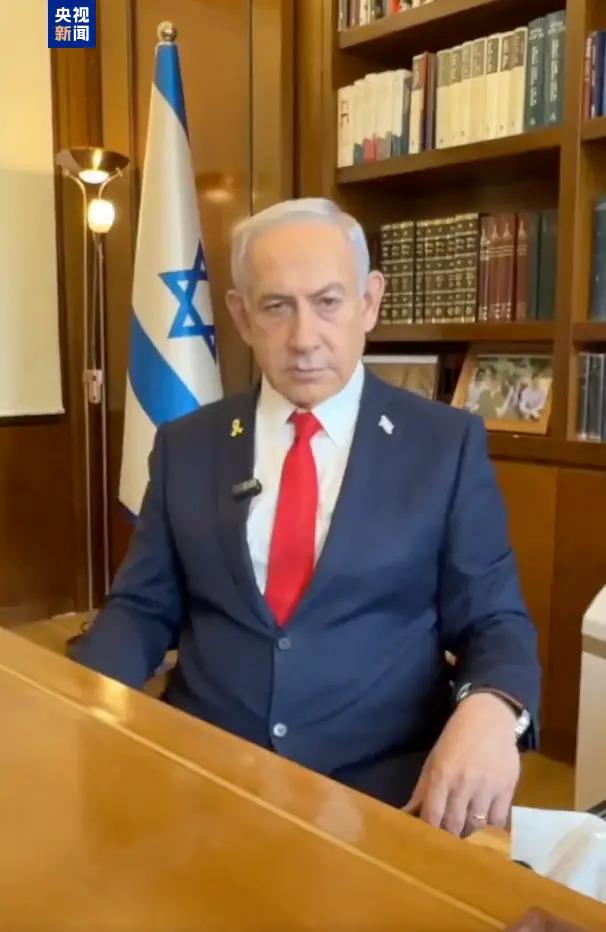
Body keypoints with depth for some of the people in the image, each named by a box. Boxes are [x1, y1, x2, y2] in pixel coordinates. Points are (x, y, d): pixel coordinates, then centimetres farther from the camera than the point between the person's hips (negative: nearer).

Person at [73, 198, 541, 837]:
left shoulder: (447, 444, 0)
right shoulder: (186, 446, 7)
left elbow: (494, 619, 1)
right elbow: (143, 609, 9)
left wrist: (490, 711, -21)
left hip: (383, 786, 0)